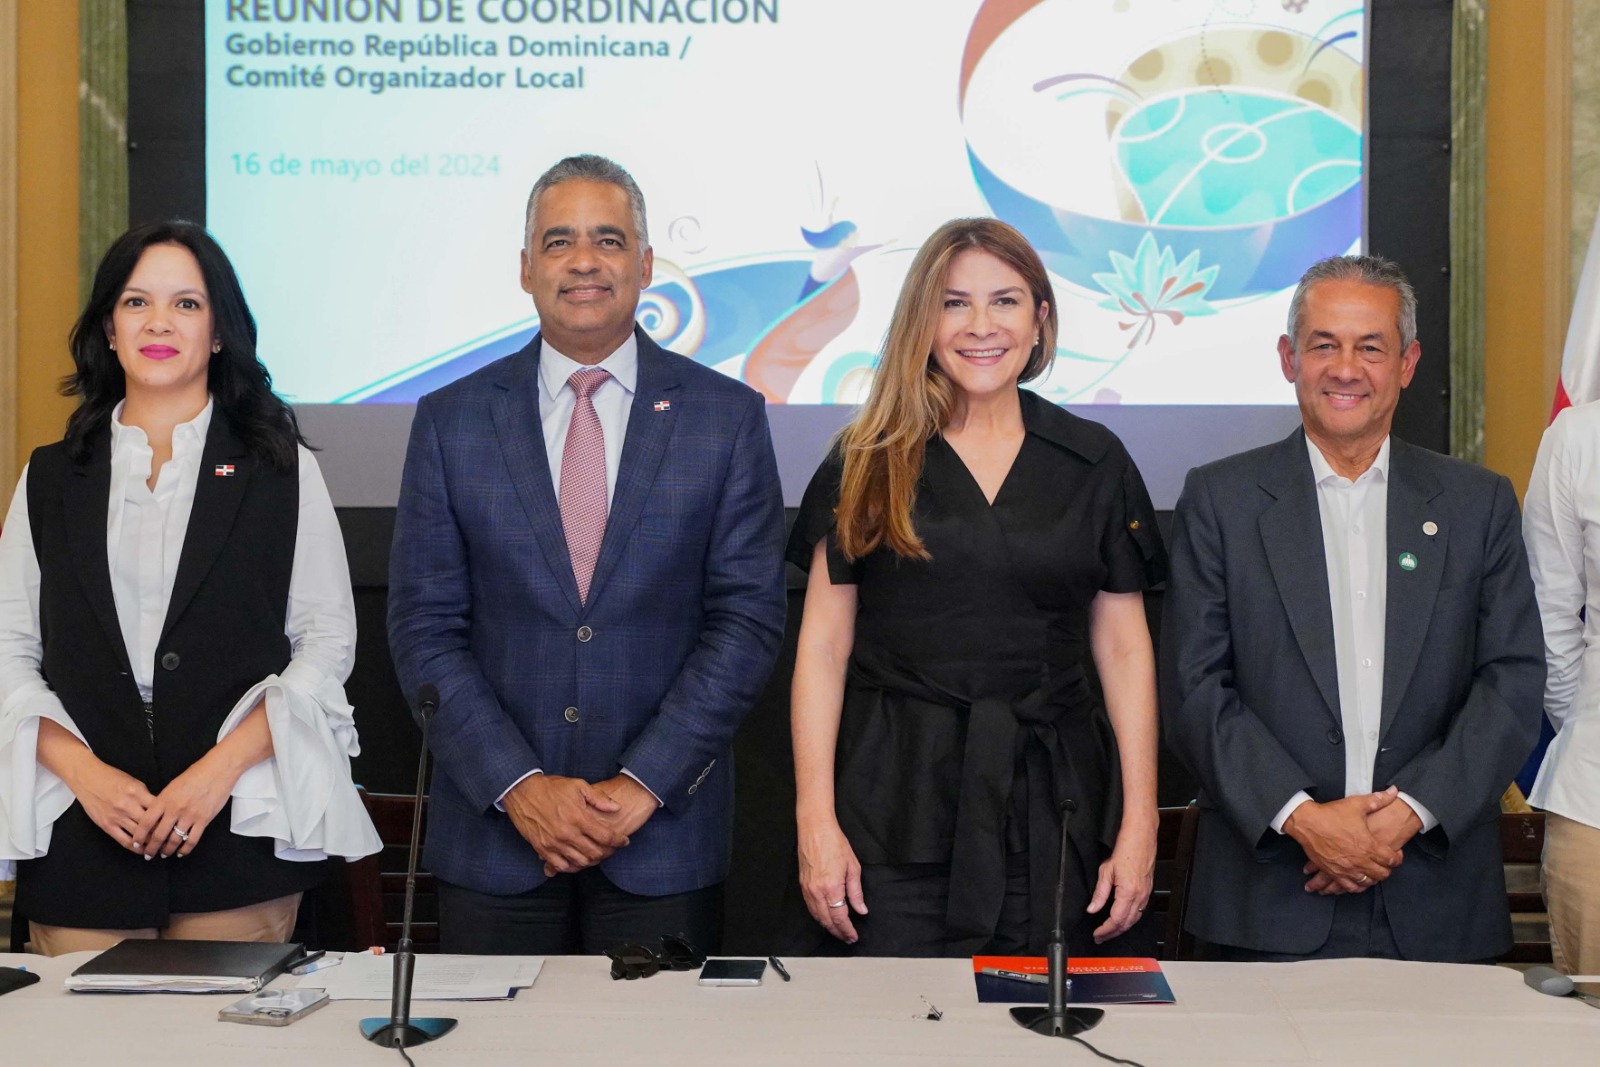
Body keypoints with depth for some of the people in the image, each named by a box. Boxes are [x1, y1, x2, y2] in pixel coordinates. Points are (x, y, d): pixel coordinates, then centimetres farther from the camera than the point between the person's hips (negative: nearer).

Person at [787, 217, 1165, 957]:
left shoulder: (1095, 463, 6)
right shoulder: (868, 464, 3)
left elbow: (1125, 650, 6)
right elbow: (823, 647, 0)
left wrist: (1139, 826, 0)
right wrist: (815, 822, -7)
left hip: (1051, 810, 1)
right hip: (897, 807, -1)